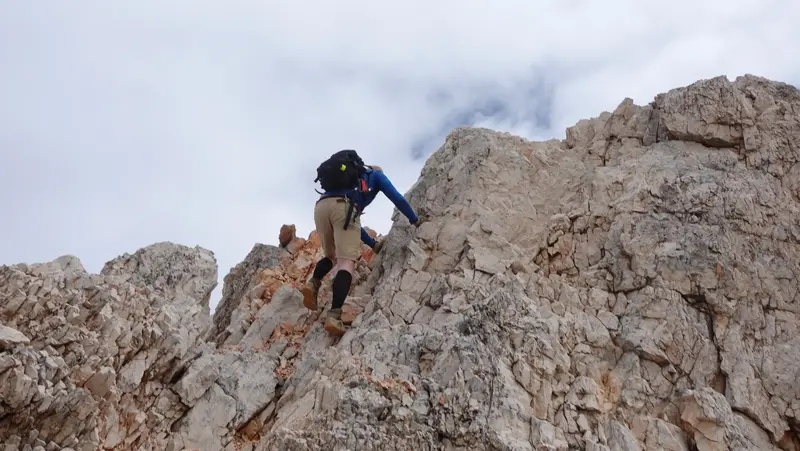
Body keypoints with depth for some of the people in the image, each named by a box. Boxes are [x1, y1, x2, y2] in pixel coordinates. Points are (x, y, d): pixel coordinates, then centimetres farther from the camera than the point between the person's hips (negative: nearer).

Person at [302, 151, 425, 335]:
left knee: (331, 255, 26)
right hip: (343, 206, -6)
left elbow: (353, 221, 45)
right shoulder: (376, 174, 30)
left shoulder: (350, 179, 44)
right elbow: (398, 199, 22)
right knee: (347, 263, -10)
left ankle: (313, 283, -4)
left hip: (321, 205, 6)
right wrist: (416, 220, 36)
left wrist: (373, 244, 50)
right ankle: (334, 316, -26)